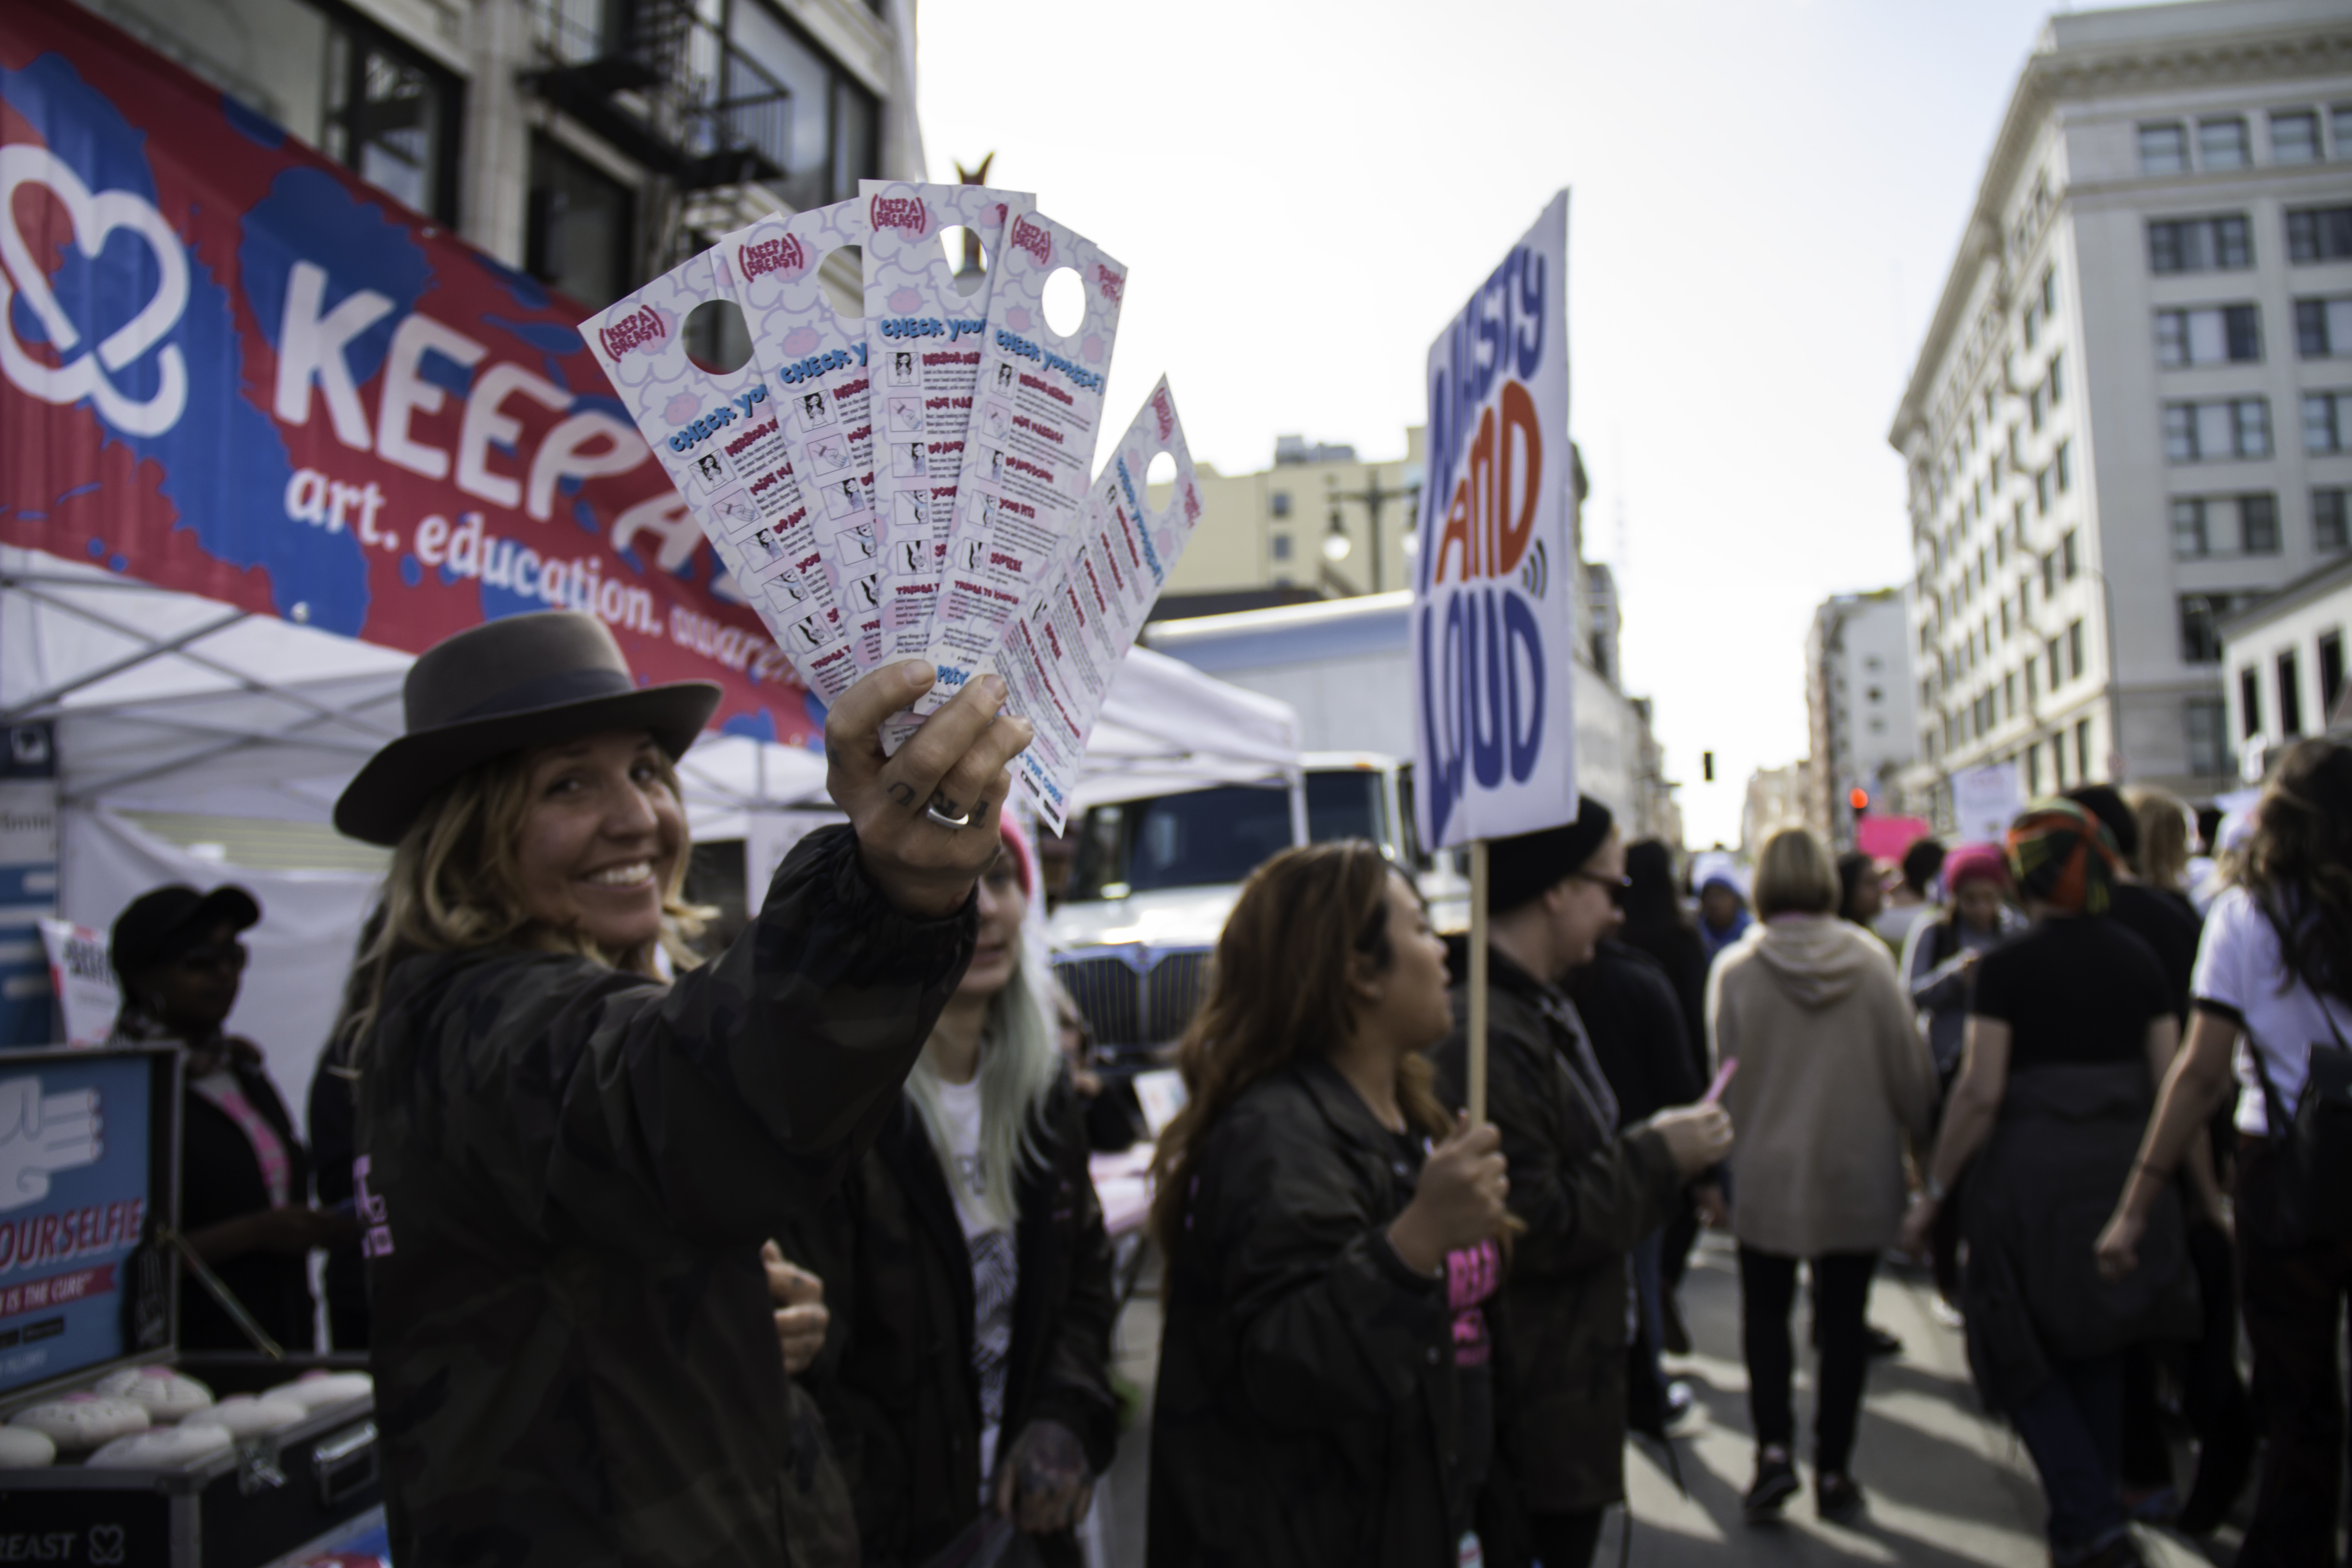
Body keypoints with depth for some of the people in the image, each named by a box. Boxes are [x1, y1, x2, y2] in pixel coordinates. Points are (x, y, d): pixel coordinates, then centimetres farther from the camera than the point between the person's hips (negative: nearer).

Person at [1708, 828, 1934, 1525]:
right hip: (1859, 1177, 1)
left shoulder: (1736, 970, -11)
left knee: (1765, 1311, 15)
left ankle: (1774, 1447, 2)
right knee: (1843, 1319, 13)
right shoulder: (1870, 959, -7)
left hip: (1767, 1173, -1)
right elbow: (1910, 1067, -2)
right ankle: (1834, 1471, 18)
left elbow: (1726, 1075, -6)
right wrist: (1924, 1142, 13)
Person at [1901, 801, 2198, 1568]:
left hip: (2031, 1178, -5)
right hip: (2119, 1176, 5)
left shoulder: (2007, 966, -11)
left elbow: (1979, 1090, -14)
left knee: (2021, 1356, 10)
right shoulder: (2138, 960, 2)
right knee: (2096, 1351, 19)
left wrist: (1933, 1191, -6)